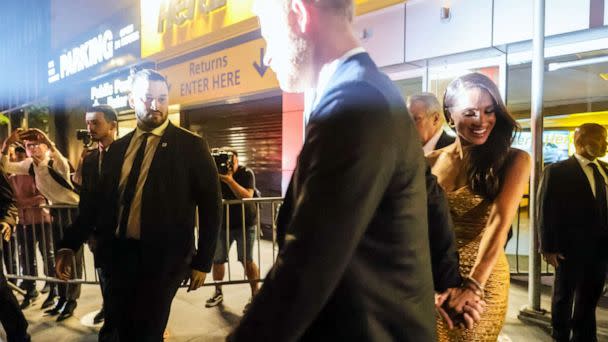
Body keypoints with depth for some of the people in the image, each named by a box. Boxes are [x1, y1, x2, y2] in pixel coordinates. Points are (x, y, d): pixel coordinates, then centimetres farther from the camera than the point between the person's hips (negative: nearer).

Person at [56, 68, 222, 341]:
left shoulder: (191, 146, -6)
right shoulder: (117, 148, 9)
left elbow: (210, 206, -5)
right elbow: (99, 200, 12)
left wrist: (202, 261, -5)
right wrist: (70, 244, 6)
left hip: (161, 259, -4)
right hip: (116, 255, 5)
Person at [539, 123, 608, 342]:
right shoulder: (557, 171, -9)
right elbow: (546, 211, -9)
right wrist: (548, 247, -12)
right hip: (571, 247, -5)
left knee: (590, 296, 17)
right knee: (564, 295, 11)